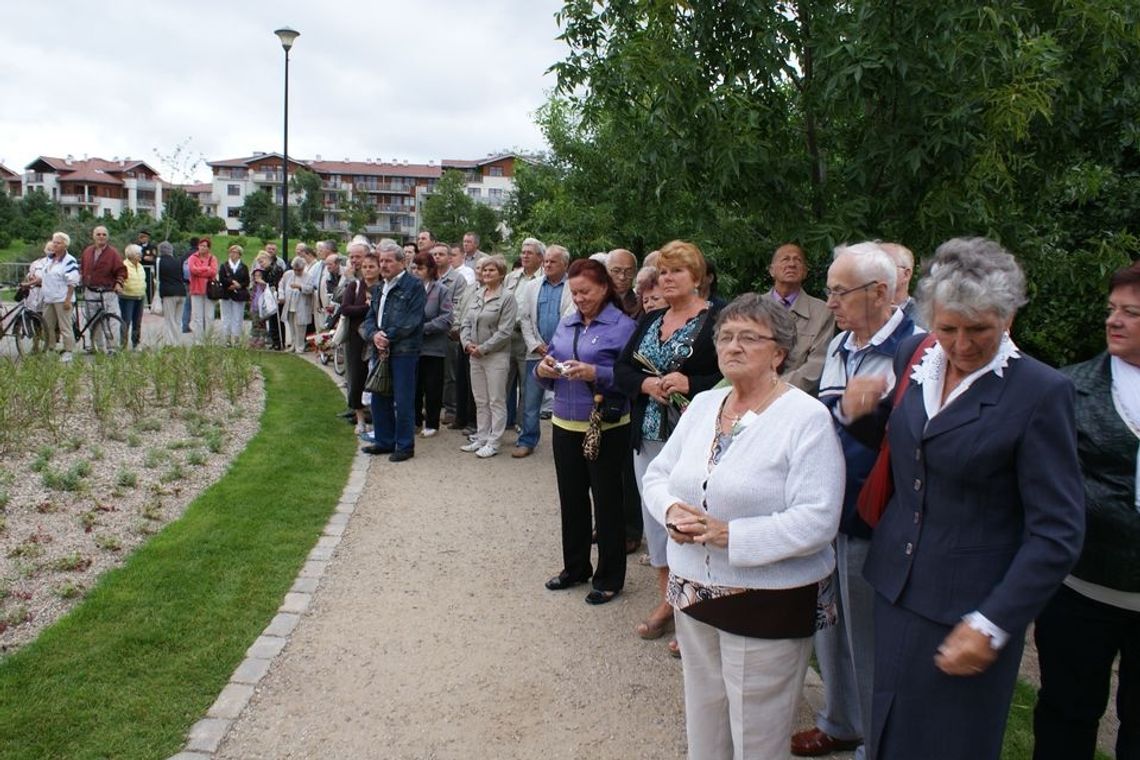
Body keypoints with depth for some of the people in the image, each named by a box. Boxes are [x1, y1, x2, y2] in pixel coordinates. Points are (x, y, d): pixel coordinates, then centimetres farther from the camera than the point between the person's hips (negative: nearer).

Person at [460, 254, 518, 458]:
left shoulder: (507, 298, -8)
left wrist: (483, 348, -14)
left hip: (496, 356, -6)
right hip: (475, 356, 6)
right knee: (480, 401, 13)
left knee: (496, 401, 1)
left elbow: (504, 331, -14)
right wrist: (467, 343, -5)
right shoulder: (477, 295, 10)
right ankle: (481, 439, 23)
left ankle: (493, 443, 8)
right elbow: (466, 323, 12)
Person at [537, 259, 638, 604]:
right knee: (571, 499, 15)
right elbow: (546, 374, 12)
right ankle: (575, 567, 33)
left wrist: (595, 373, -28)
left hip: (606, 428, -6)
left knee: (606, 502, 6)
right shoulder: (565, 324, 11)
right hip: (566, 424, 6)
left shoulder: (622, 326, -8)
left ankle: (609, 578, 20)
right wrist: (543, 370, -10)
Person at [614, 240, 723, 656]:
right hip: (649, 437, 7)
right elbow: (622, 369, 10)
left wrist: (690, 384, -23)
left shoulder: (716, 320, -6)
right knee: (655, 515, 14)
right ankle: (668, 599, 30)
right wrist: (646, 383, -9)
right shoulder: (650, 321, 14)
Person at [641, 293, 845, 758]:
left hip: (768, 604, -6)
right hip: (694, 594, 6)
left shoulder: (807, 418, -15)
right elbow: (658, 475, 9)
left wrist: (729, 535, -26)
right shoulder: (702, 405, 6)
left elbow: (816, 522, -22)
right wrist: (672, 511, -12)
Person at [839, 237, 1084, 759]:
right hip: (897, 587, 5)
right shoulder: (912, 357, 0)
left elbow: (1058, 532, -16)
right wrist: (858, 413, -6)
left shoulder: (1041, 392, -17)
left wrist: (993, 625, -20)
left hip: (968, 607, -5)